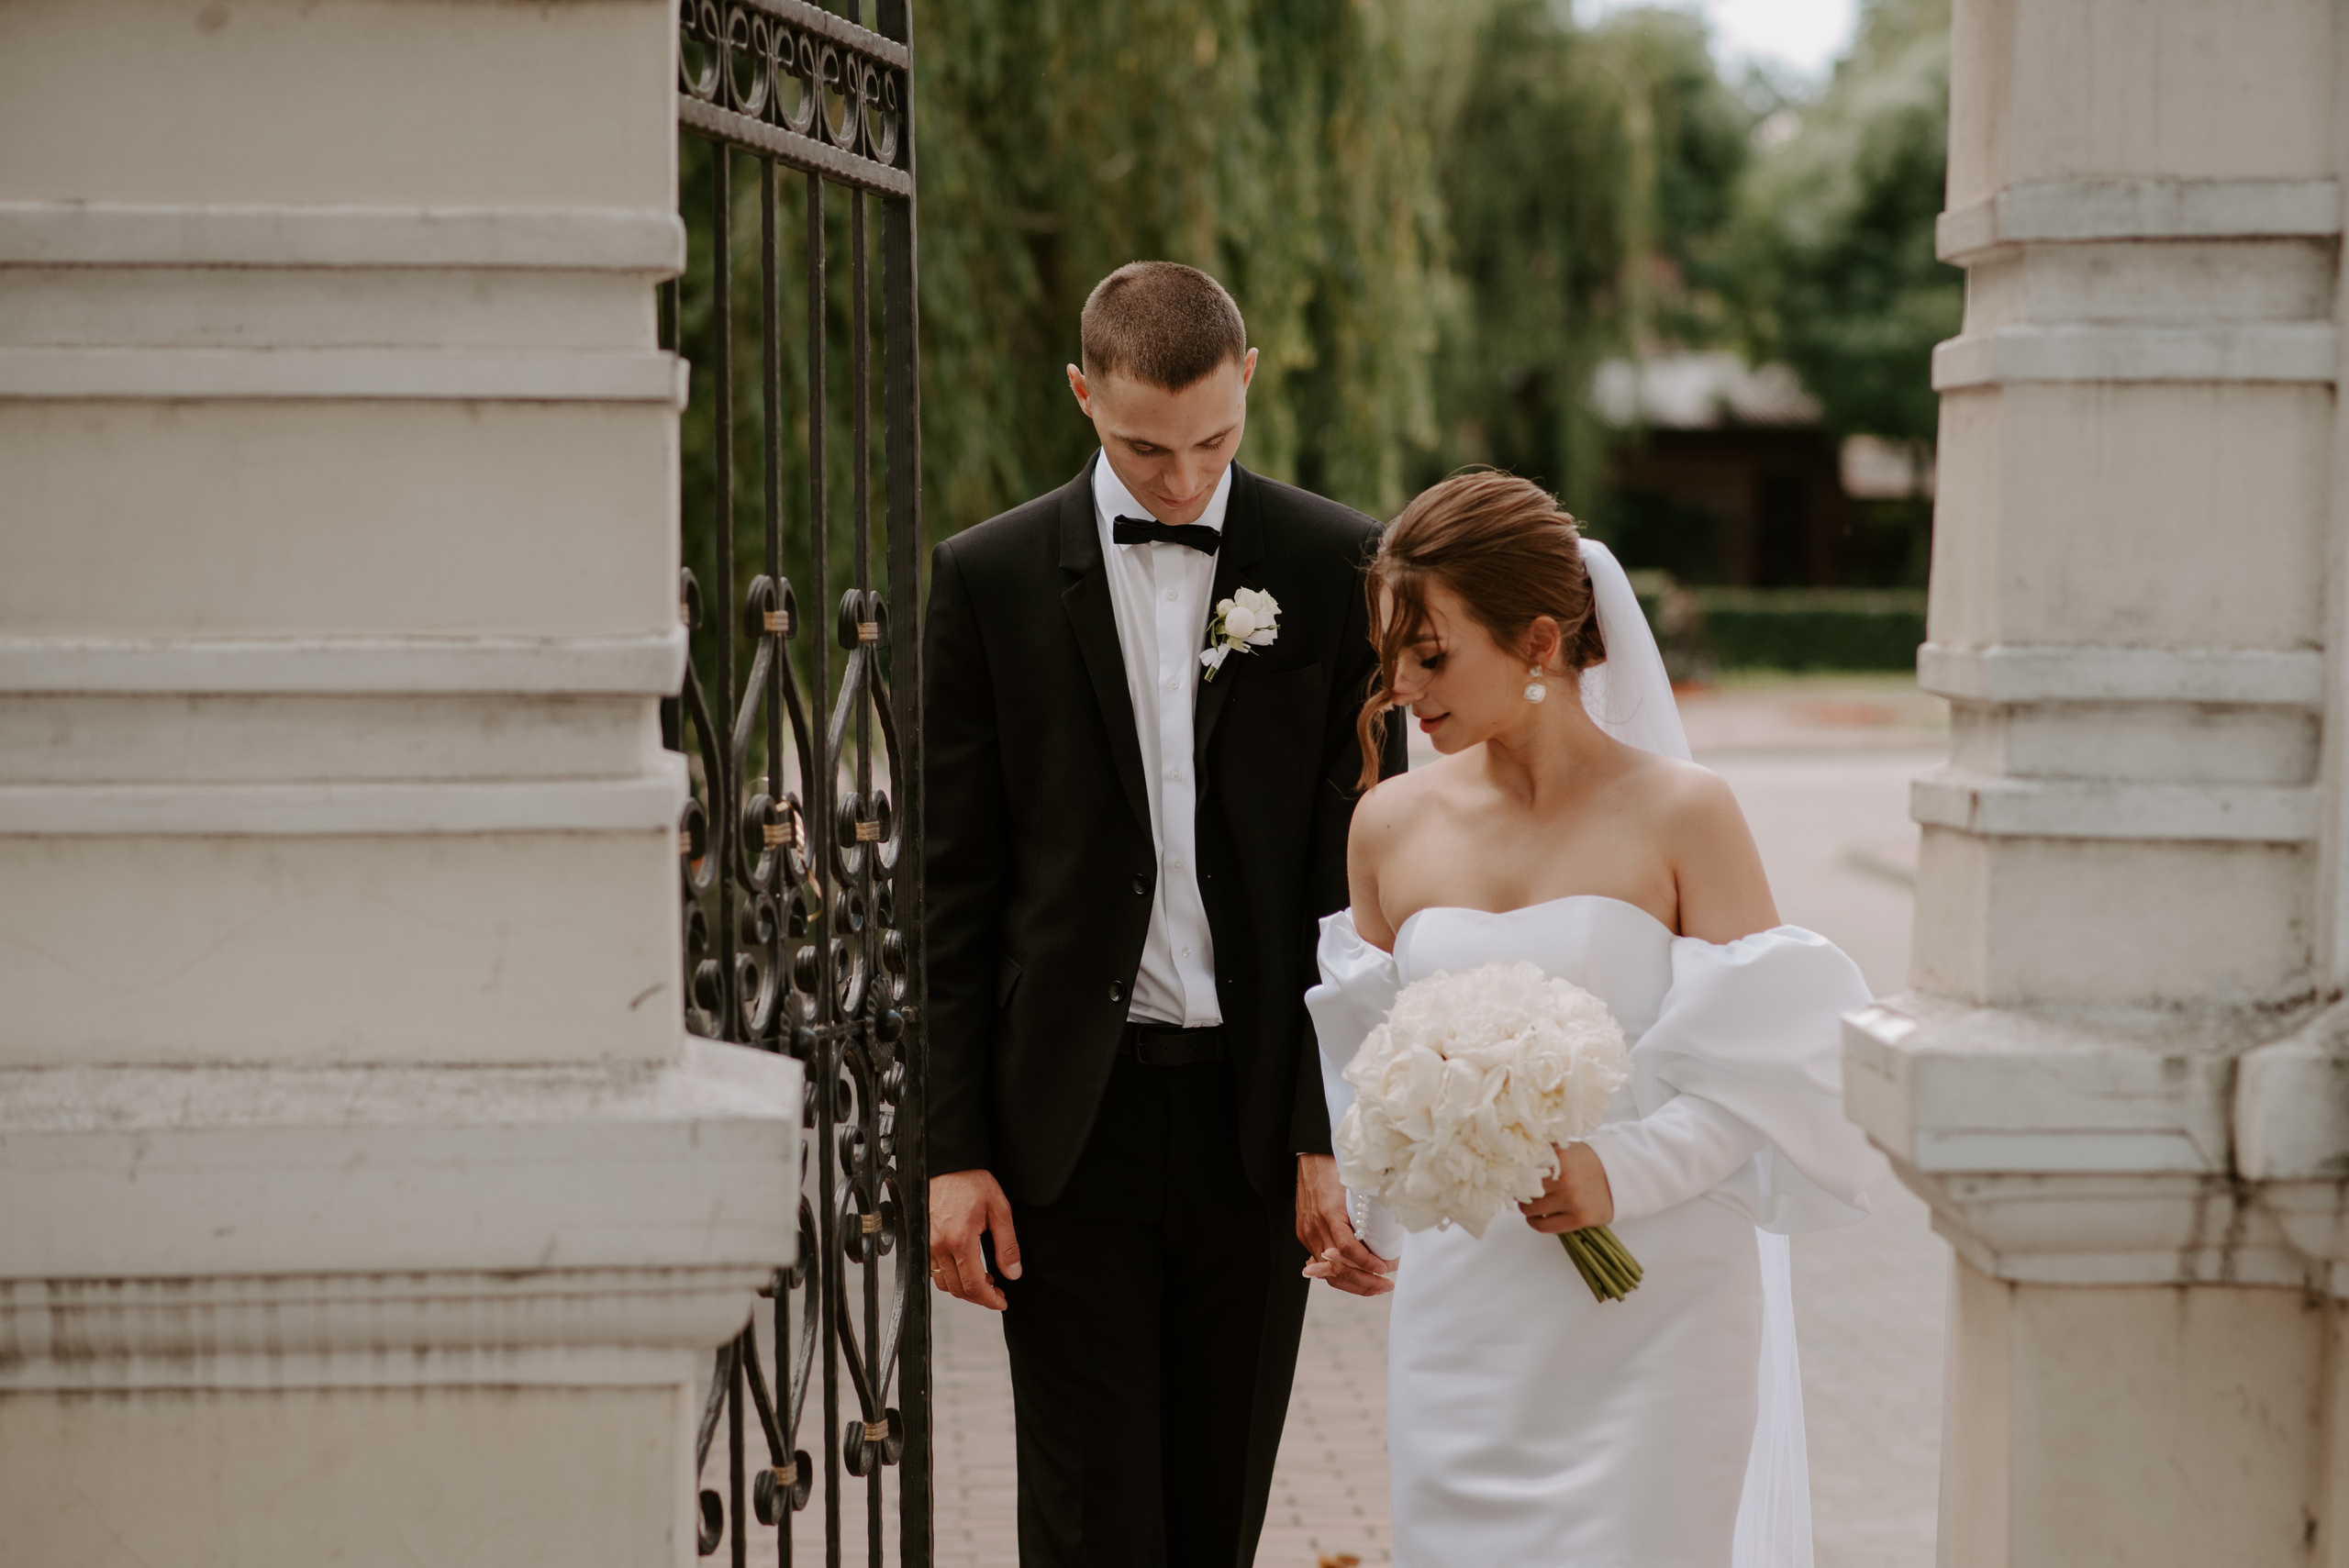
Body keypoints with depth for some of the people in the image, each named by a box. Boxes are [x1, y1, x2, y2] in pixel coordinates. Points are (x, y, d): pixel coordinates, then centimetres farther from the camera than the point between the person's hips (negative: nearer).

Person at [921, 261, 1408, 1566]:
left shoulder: (1340, 569, 1)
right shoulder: (990, 578, 1)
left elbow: (1365, 872, 0)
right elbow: (953, 889, 3)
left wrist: (1339, 1134, -6)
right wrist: (953, 1148, -3)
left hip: (1261, 1114, 1)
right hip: (1069, 1117, -1)